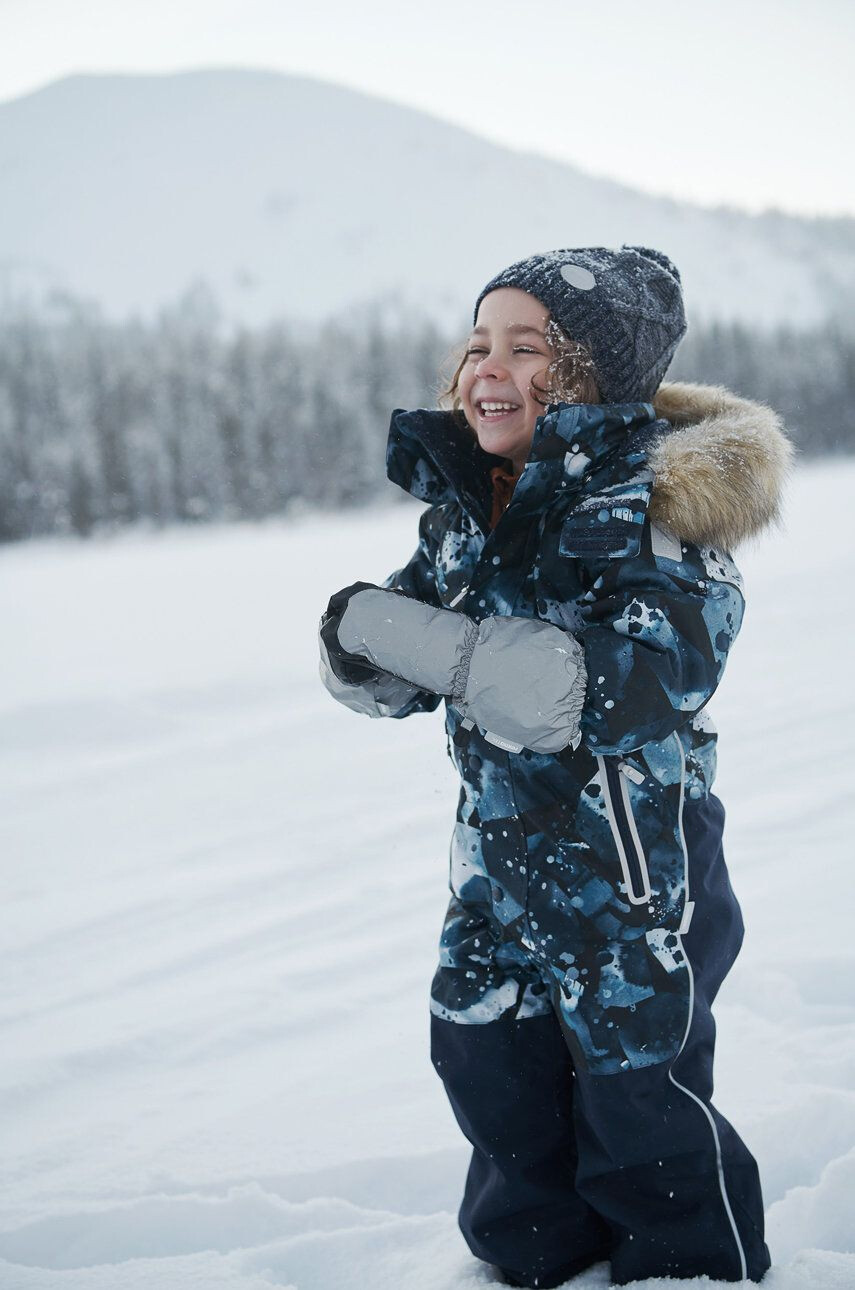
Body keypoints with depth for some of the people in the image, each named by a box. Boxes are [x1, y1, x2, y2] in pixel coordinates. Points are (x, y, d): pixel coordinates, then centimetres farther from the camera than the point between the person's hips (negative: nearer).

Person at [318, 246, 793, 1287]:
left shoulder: (653, 500, -19)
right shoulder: (467, 507, 2)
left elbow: (624, 689, -34)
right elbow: (390, 680, 6)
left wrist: (412, 634, -34)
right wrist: (361, 642, -20)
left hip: (632, 863, -7)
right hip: (499, 850, 7)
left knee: (637, 1092, 6)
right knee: (483, 1059, 17)